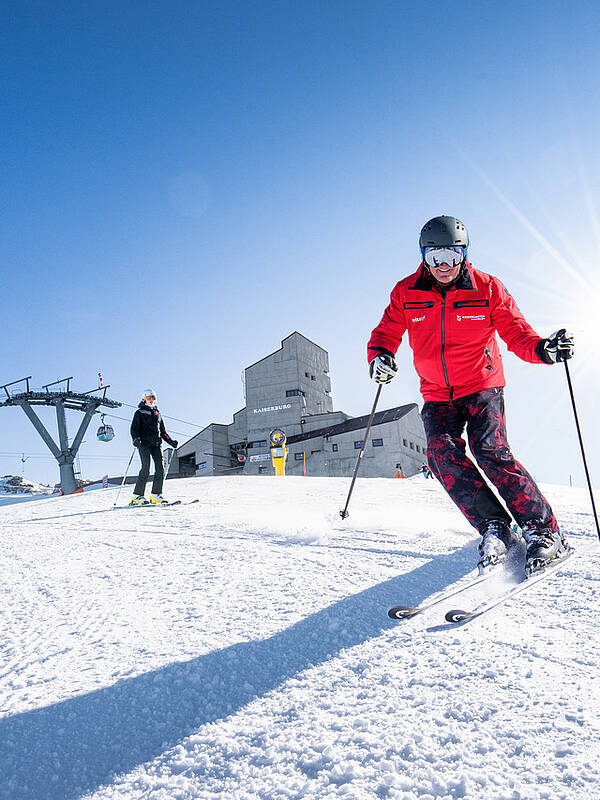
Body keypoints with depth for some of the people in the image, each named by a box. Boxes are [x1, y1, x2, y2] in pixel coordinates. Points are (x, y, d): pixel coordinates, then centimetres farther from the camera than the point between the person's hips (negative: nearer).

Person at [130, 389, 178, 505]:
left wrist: (171, 441, 17)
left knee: (160, 469, -8)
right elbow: (134, 428, 1)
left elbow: (162, 431, 29)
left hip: (156, 444, 5)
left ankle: (156, 495, -2)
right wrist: (135, 439, -19)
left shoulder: (157, 413, 25)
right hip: (144, 443, -5)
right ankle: (137, 496, -10)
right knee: (146, 469, -15)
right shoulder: (140, 412, 11)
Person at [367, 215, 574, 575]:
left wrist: (543, 349, -25)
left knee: (491, 452, -21)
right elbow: (386, 334, 4)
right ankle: (494, 527, -12)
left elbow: (516, 332, -4)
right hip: (437, 396, 3)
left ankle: (544, 530, -9)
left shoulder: (487, 288, -6)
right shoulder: (406, 293, -2)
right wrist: (380, 357, -20)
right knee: (442, 453, -20)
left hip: (482, 387, -2)